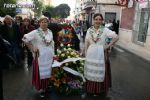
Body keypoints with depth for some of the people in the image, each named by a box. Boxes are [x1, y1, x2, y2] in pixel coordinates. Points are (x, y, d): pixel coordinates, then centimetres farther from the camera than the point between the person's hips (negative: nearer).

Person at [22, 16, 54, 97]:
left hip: (49, 56, 5)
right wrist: (32, 49, -12)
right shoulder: (35, 32, -11)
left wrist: (53, 53, 12)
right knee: (40, 72, 6)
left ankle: (46, 88, 34)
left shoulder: (50, 32, 6)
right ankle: (41, 89, 26)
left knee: (48, 72, 14)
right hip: (40, 56, -5)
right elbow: (24, 39, -13)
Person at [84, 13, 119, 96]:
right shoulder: (89, 30, 2)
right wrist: (86, 54, 7)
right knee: (90, 72, 11)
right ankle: (91, 89, 28)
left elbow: (116, 37, -9)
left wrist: (108, 46, -10)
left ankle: (99, 90, 24)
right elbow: (86, 43, 8)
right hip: (91, 55, 3)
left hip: (101, 55, -2)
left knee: (100, 72, 7)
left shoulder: (105, 30, -7)